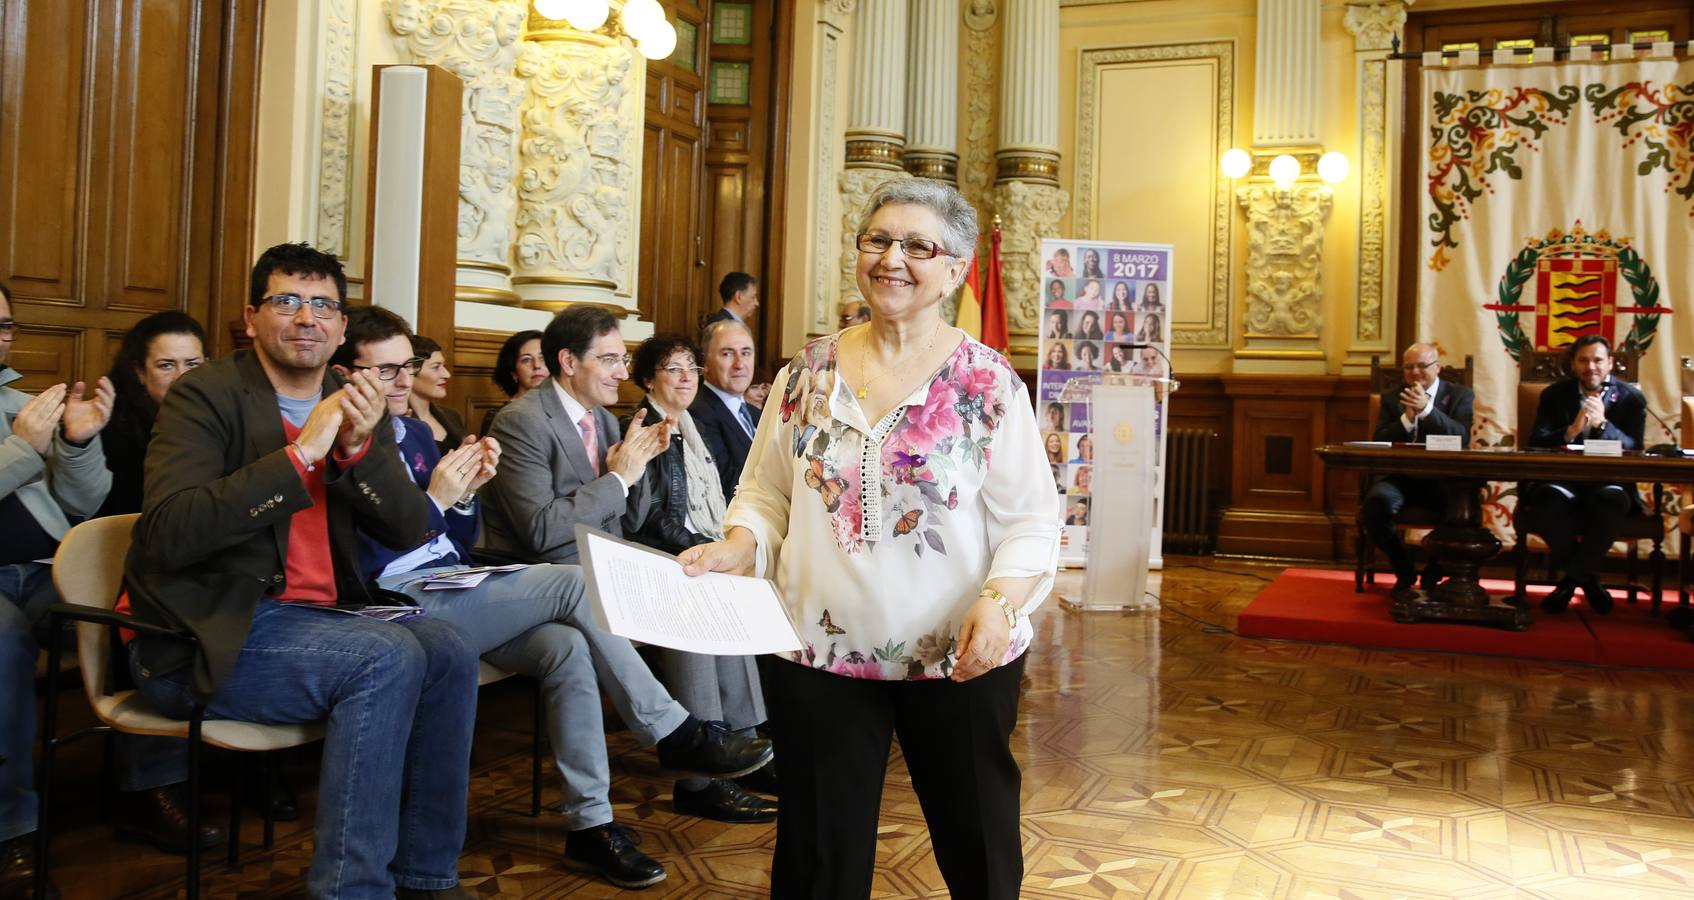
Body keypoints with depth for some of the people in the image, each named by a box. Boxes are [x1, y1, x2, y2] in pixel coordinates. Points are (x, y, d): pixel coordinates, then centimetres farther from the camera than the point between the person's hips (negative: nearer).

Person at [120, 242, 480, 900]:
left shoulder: (354, 405, 10)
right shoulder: (206, 396, -7)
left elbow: (409, 531, 1)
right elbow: (168, 535, -22)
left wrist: (358, 447, -16)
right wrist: (301, 453, -25)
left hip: (312, 617, 6)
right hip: (209, 634, -6)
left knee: (448, 653, -16)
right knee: (388, 659, -26)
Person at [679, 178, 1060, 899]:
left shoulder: (988, 383, -5)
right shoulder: (809, 373, 3)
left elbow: (1031, 522, -6)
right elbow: (766, 492, 9)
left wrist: (999, 600, -22)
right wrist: (735, 547, -11)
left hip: (958, 657, -2)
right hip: (817, 651, 2)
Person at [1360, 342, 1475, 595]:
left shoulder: (1460, 395, 8)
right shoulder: (1391, 398, 14)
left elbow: (1462, 438, -10)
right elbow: (1378, 443, 3)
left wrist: (1427, 409, -21)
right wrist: (1407, 418, -13)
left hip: (1442, 478, -1)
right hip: (1400, 477, 1)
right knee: (1376, 501, -32)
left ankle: (1433, 574, -5)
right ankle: (1404, 571, -4)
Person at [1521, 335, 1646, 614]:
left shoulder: (1631, 398, 6)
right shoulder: (1554, 395, 8)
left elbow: (1635, 448, -5)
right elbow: (1536, 444, -3)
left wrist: (1603, 424, -21)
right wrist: (1571, 431, -22)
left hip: (1608, 481, 0)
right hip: (1564, 479, 1)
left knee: (1612, 501, -36)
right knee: (1548, 500, -35)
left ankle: (1570, 580, -15)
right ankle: (1587, 577, -10)